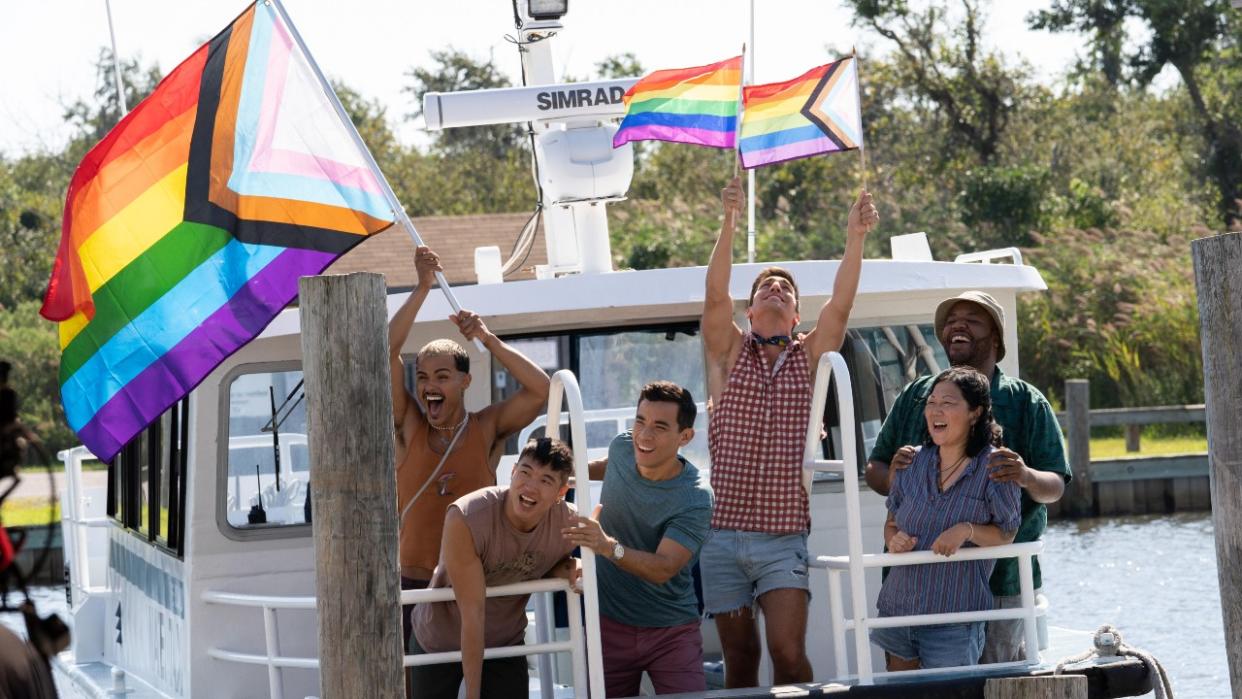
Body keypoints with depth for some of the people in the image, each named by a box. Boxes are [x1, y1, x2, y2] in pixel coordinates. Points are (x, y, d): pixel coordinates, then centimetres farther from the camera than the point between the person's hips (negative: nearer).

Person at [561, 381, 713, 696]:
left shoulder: (695, 499, -19)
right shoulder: (621, 447, -3)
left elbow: (663, 568, -30)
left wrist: (609, 547, -44)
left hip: (672, 632, -4)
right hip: (609, 623, 4)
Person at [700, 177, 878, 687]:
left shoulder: (809, 357, 10)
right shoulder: (730, 353, 8)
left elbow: (840, 305, -5)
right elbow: (715, 297, -8)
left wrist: (855, 239, -17)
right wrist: (729, 223, -21)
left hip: (784, 537, -1)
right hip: (724, 535, 1)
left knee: (788, 652, -14)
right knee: (740, 658, 5)